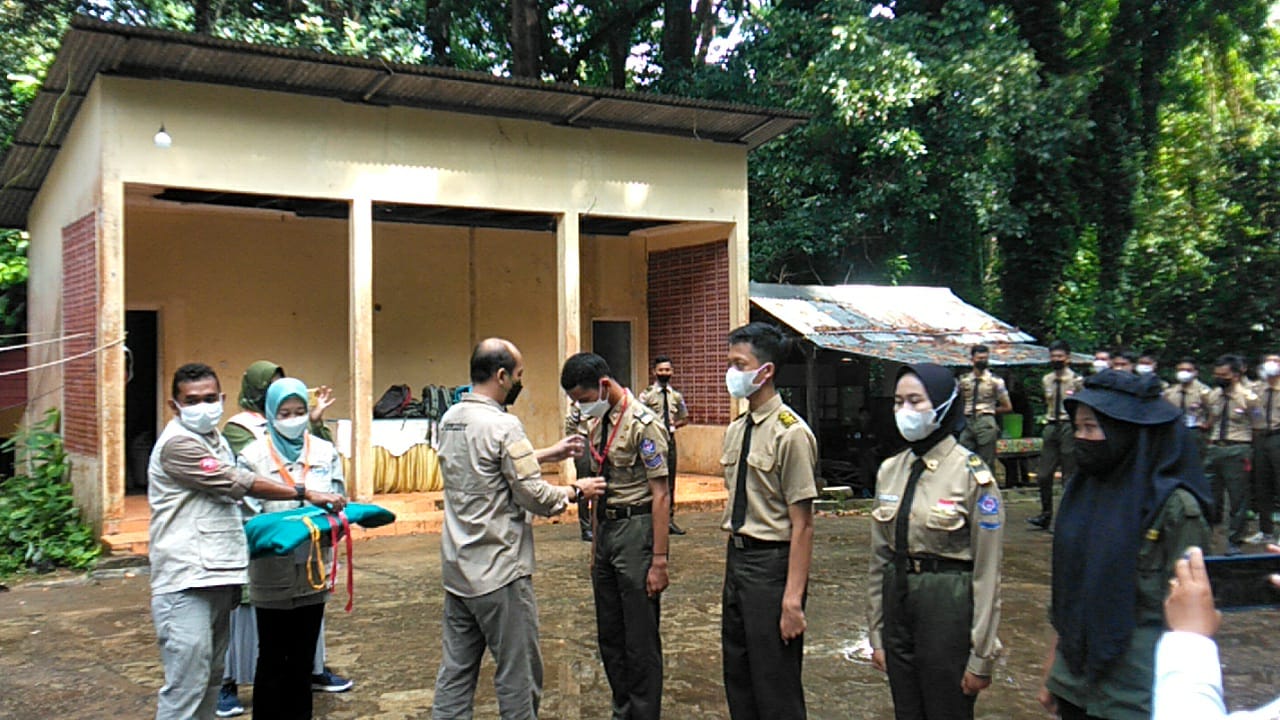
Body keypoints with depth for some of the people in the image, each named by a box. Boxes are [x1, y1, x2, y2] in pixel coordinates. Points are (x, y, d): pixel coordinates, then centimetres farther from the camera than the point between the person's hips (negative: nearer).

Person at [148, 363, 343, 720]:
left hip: (219, 575, 9)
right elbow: (237, 483, -16)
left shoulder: (214, 439, 17)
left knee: (212, 677, 14)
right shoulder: (177, 443, -11)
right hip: (187, 580, -9)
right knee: (187, 684, -9)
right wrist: (305, 494, -16)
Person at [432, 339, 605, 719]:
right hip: (499, 573, -8)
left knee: (455, 670, 13)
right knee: (518, 674, 6)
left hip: (457, 568, 8)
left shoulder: (450, 418, 7)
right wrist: (576, 490, 1)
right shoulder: (503, 425, -19)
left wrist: (549, 454, 21)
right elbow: (535, 496, -16)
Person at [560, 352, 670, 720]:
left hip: (636, 529, -8)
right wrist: (596, 543, 20)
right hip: (606, 528, 9)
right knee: (609, 635, 17)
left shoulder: (643, 425, -15)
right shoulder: (598, 424, 10)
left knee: (640, 638, 1)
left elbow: (660, 495, -16)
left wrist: (659, 560, -18)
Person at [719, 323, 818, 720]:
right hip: (737, 558, 8)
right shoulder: (736, 430, 7)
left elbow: (802, 525, -19)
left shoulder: (790, 433, -18)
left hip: (771, 563, -8)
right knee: (737, 679, 19)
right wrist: (731, 571, 17)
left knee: (776, 687, 5)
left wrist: (793, 598, -20)